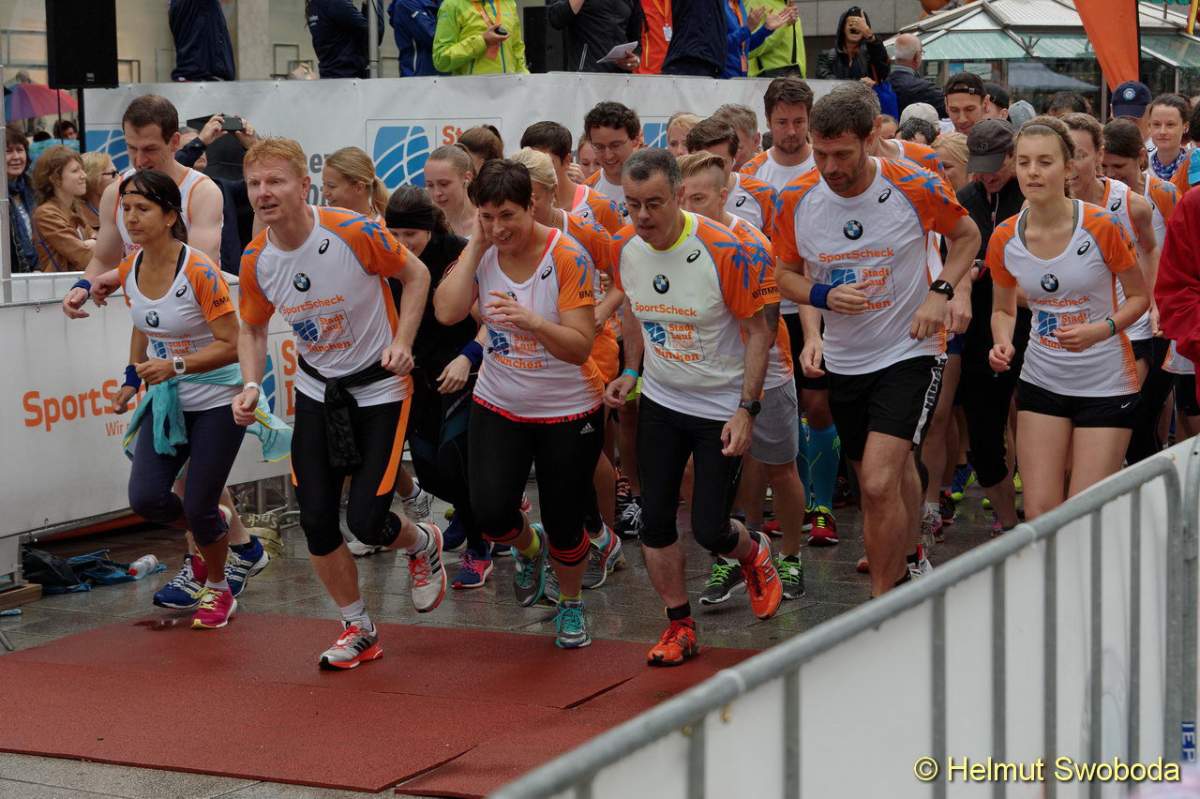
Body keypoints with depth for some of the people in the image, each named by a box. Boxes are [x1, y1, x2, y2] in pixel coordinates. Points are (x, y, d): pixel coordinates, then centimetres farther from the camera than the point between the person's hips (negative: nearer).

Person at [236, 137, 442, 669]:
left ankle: (423, 544, 28)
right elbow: (252, 329, 9)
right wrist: (251, 385, -9)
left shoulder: (353, 232, -23)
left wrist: (402, 343, -17)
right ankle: (359, 631, 22)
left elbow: (415, 273, -7)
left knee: (367, 523, -10)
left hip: (378, 388, -5)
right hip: (316, 391, 5)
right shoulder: (256, 261, -8)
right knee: (316, 524, 1)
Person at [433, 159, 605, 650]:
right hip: (498, 406, 3)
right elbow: (447, 312, -19)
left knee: (563, 525, 3)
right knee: (490, 512, -12)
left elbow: (580, 346, -21)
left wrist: (530, 320, -38)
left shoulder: (567, 257, -18)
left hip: (568, 411, -3)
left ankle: (571, 604, 36)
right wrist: (476, 245, -19)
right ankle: (530, 548, 26)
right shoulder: (481, 252, -5)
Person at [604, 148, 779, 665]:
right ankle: (680, 627, 18)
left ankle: (753, 554, 32)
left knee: (710, 529, -4)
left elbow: (758, 331, -13)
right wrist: (631, 371, 6)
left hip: (722, 405, -4)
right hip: (660, 402, 5)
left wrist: (746, 410, -18)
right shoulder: (625, 249, -6)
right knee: (655, 521, 1)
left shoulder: (722, 250, -22)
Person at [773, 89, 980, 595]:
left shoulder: (915, 188, -14)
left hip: (910, 351, -4)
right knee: (884, 477, 19)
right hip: (844, 359, 4)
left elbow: (966, 234, 5)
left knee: (879, 483, -18)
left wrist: (940, 293, -11)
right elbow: (785, 274, 7)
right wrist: (823, 296, -14)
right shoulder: (796, 200, -7)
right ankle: (908, 565, 45)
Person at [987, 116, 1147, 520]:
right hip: (1041, 382, 3)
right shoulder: (1005, 239, -5)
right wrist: (1003, 344, -10)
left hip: (1107, 385, -3)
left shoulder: (1101, 227, -15)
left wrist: (1100, 330, -22)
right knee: (1039, 513, -1)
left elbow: (1139, 297, -4)